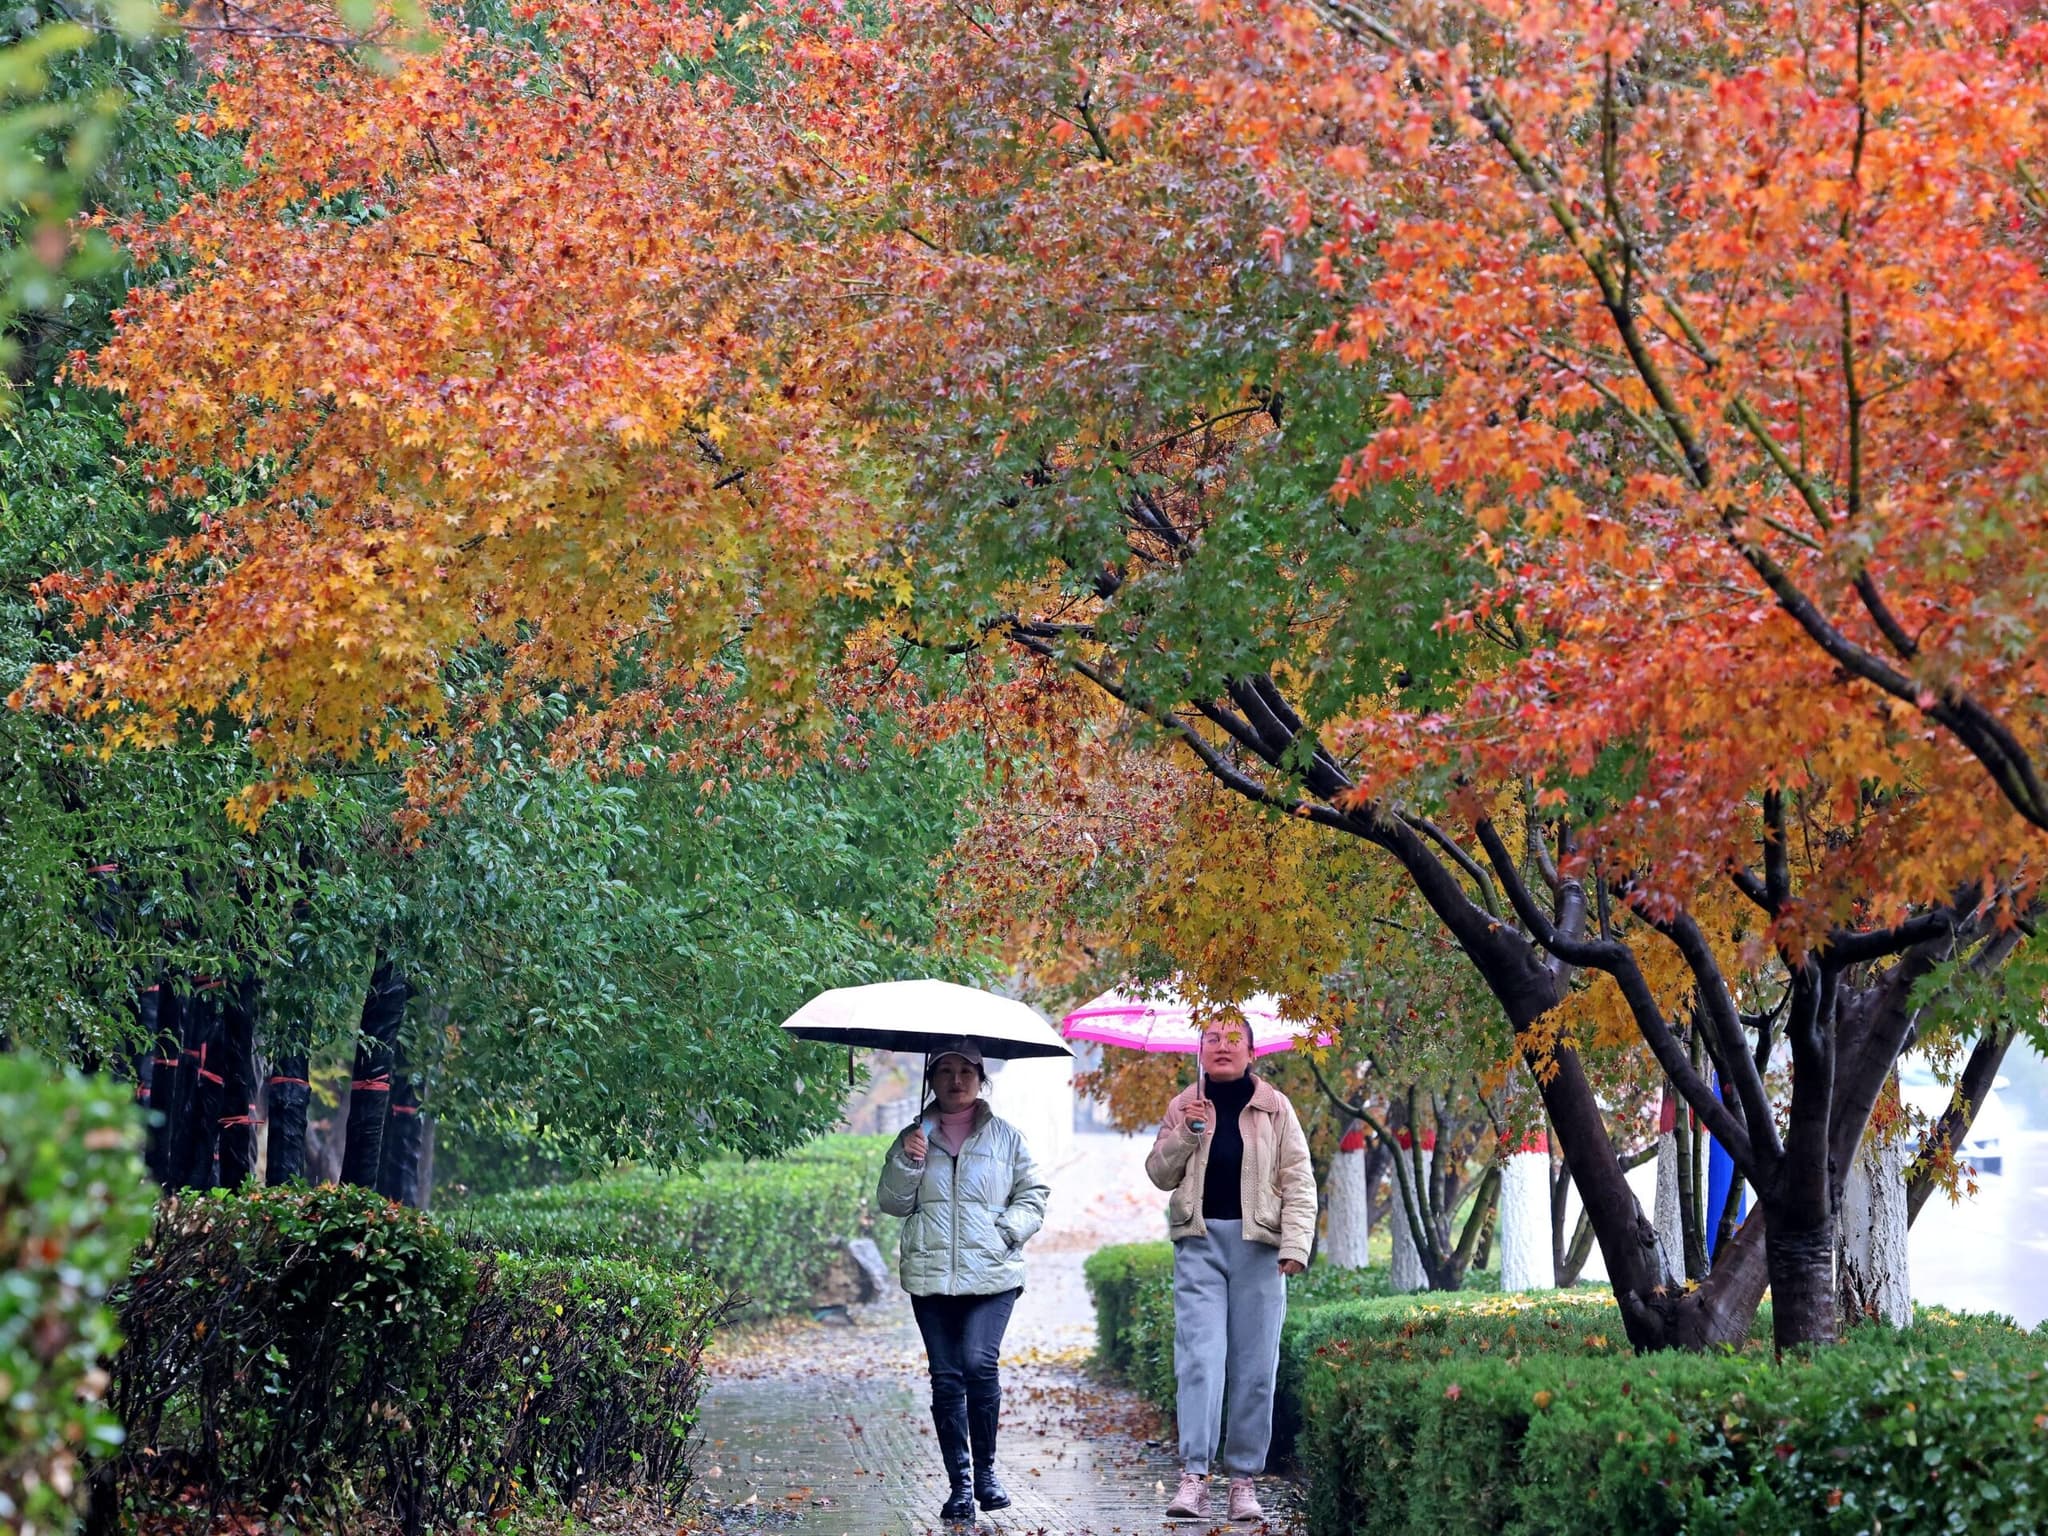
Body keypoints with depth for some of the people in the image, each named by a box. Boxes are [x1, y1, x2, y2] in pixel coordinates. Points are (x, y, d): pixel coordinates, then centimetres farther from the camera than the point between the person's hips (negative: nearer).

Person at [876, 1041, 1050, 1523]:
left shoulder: (1005, 1137, 9)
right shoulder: (914, 1137, 12)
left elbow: (1033, 1194, 11)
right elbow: (891, 1202, 8)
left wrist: (1007, 1230, -6)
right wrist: (908, 1163, -9)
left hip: (992, 1274, -2)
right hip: (930, 1277, 2)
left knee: (979, 1362, -18)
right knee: (946, 1377, 0)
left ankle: (985, 1470, -1)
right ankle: (959, 1484, 6)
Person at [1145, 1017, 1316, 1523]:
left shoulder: (1274, 1108, 6)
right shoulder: (1184, 1106, 11)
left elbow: (1298, 1180, 4)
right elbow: (1160, 1174, 11)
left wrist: (1296, 1243, -8)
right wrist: (1184, 1134, -7)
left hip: (1257, 1245, 0)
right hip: (1199, 1241, 0)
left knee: (1254, 1366, 1)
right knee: (1199, 1358, -11)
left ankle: (1243, 1477, 8)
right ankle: (1194, 1474, -15)